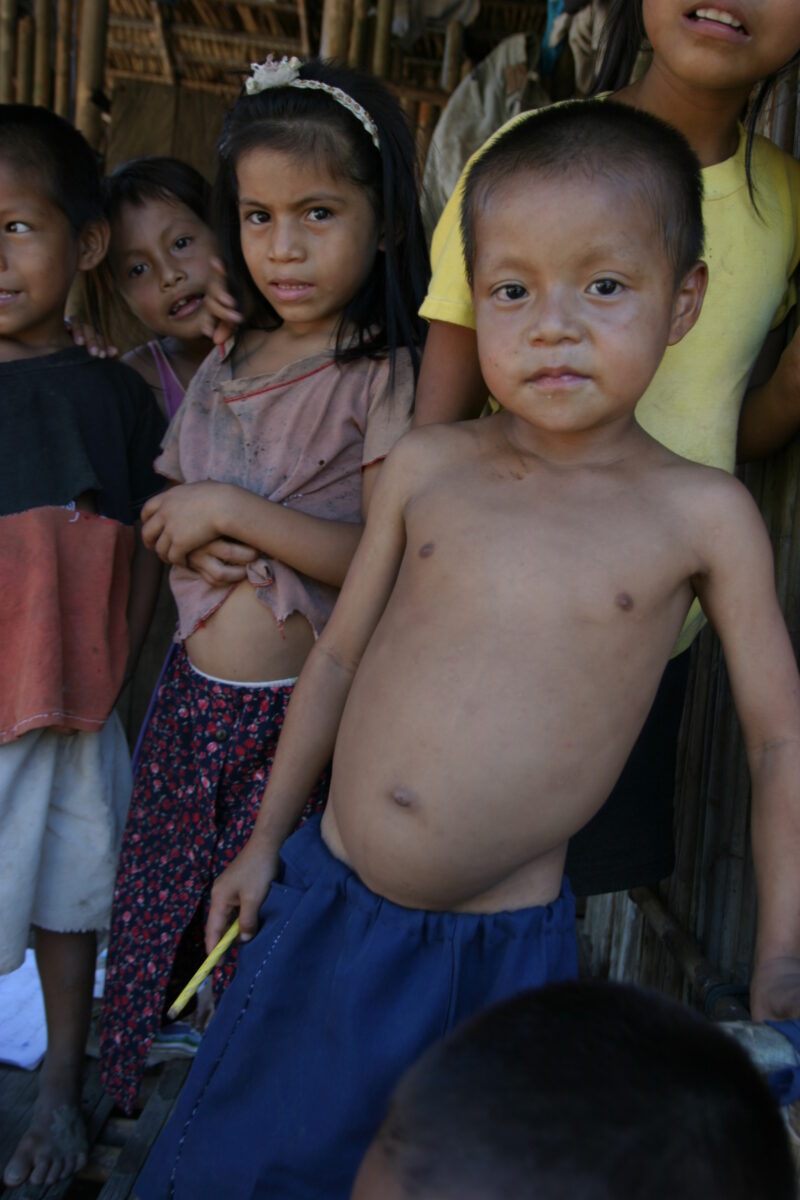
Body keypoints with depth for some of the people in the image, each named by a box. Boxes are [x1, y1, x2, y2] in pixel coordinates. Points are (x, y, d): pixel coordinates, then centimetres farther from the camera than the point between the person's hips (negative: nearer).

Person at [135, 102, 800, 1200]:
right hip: (326, 903, 3)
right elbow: (340, 654, 8)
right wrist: (266, 836, 14)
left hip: (505, 946, -2)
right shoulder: (426, 467, -2)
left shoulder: (702, 516, -9)